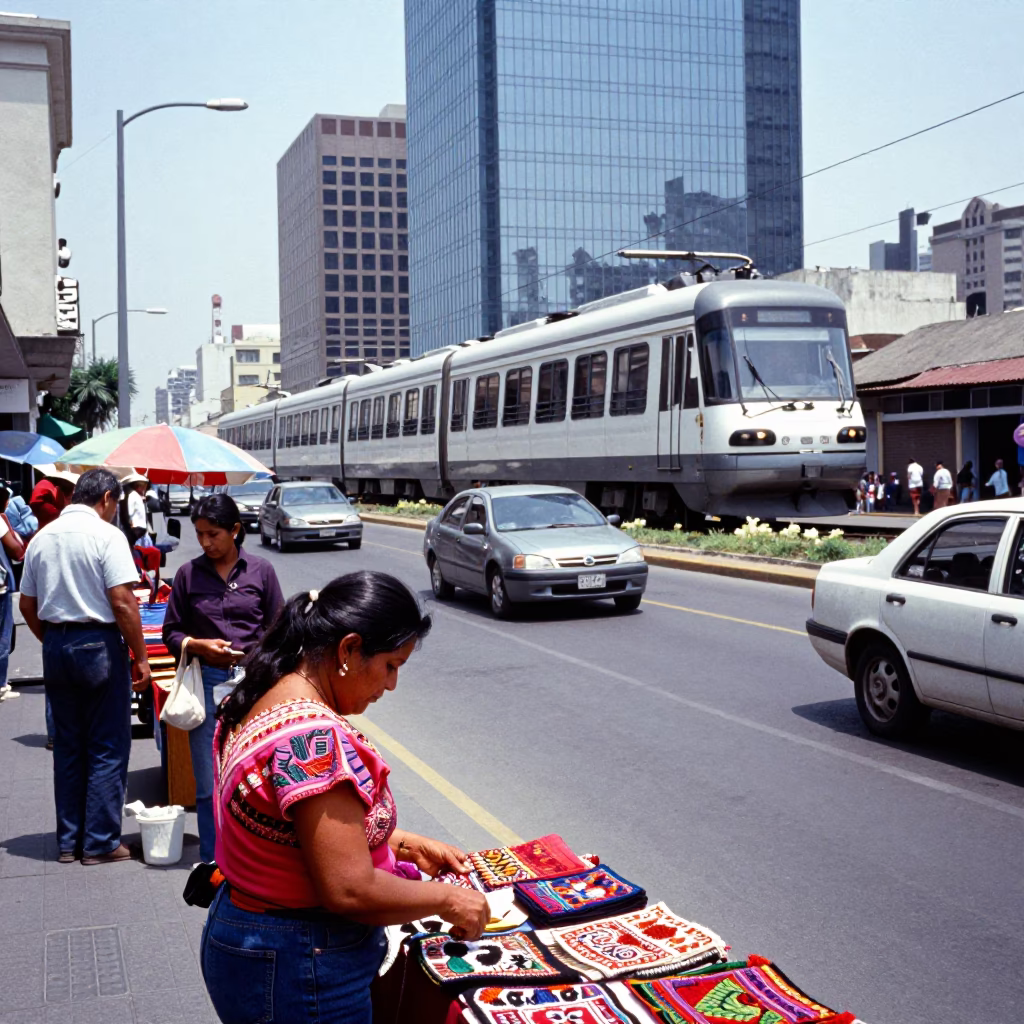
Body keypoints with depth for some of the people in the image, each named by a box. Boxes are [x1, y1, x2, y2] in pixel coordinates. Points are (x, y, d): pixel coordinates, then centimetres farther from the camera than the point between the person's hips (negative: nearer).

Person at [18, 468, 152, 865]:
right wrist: (141, 658, -11)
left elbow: (28, 605, 12)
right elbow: (123, 602, -17)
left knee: (67, 746, 15)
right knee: (108, 749, 4)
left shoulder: (42, 537, 8)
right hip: (99, 644, -6)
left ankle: (68, 841, 20)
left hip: (56, 645, 6)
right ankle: (101, 843, 7)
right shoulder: (106, 535, -12)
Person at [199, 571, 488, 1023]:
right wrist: (448, 900, -14)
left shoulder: (261, 702, 2)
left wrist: (409, 845, 9)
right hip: (299, 976, -9)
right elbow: (350, 891, -28)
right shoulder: (315, 736, -29)